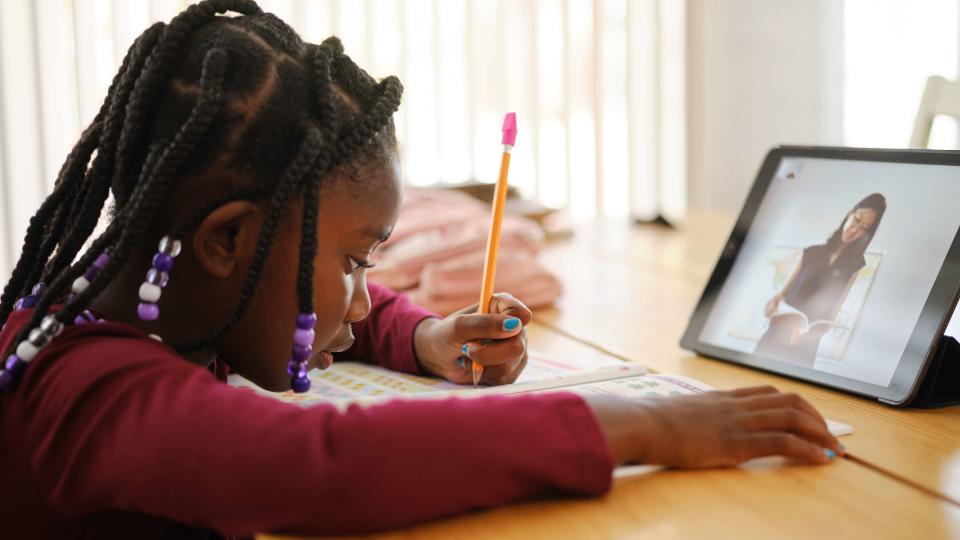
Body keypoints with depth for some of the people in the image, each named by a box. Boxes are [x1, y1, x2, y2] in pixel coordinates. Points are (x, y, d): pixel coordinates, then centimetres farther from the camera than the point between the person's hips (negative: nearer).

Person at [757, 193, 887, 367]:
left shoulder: (857, 266, 1)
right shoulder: (812, 252, 10)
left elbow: (832, 317, -3)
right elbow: (784, 291, 10)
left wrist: (808, 333, -21)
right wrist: (774, 301, -12)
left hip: (804, 346, -3)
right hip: (776, 334, 3)